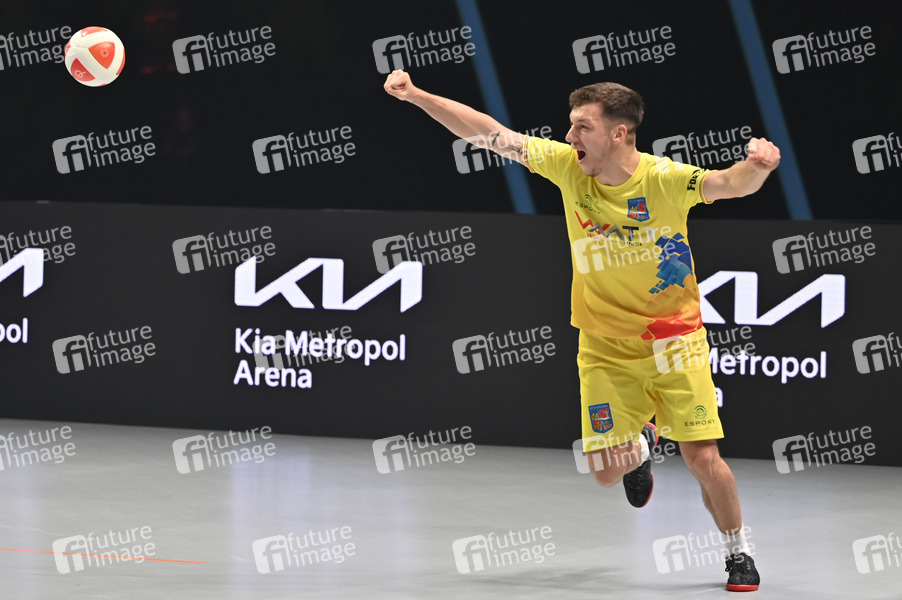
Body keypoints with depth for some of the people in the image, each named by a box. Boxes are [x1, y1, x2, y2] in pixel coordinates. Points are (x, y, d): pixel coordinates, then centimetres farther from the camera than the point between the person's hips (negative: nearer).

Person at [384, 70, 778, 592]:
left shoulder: (666, 179, -18)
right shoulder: (568, 167, -9)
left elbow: (729, 184, -31)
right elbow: (488, 133, -7)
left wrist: (755, 167, -54)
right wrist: (415, 96, -13)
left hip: (673, 341, -3)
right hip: (605, 348, 3)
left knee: (703, 459, -9)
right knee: (607, 471, -3)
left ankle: (739, 554, 16)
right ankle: (642, 442, 34)